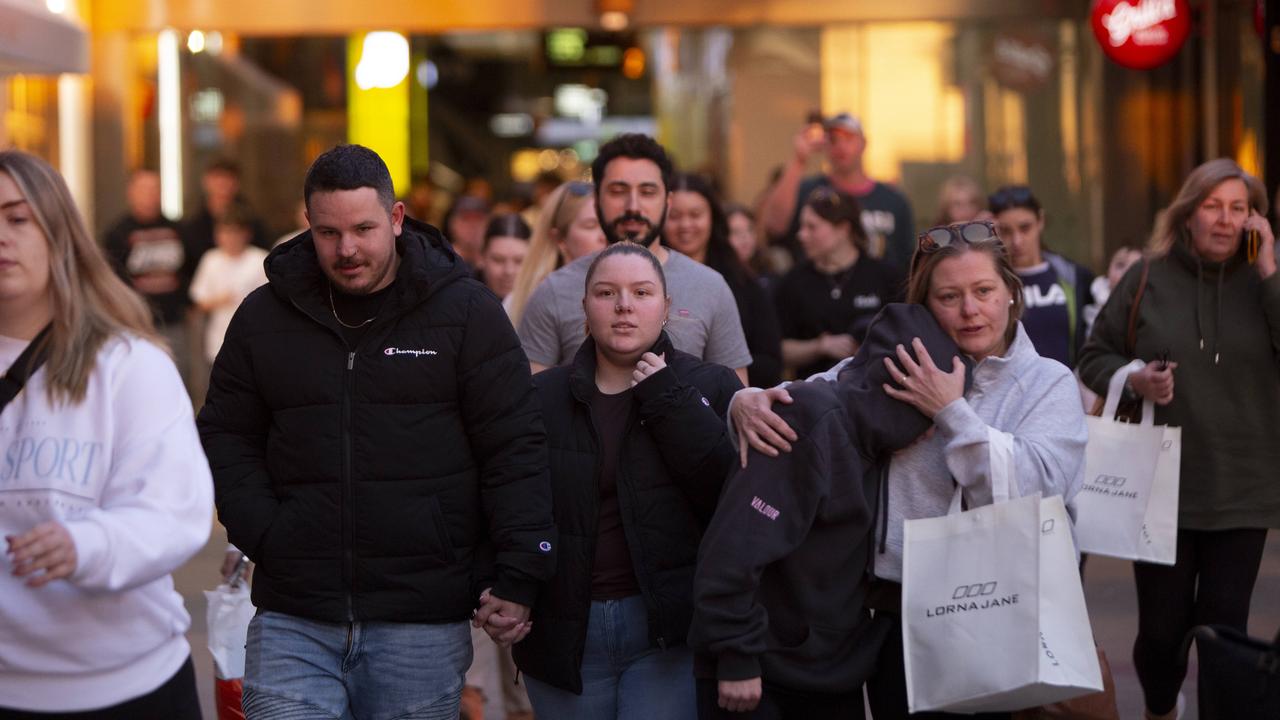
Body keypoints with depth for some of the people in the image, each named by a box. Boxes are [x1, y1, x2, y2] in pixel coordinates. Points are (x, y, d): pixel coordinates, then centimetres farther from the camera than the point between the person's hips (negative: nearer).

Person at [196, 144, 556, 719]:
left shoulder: (466, 312, 0)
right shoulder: (264, 316, 8)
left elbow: (514, 451, -1)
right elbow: (226, 436, 15)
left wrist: (518, 579, -7)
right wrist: (261, 531, -1)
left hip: (423, 625, -2)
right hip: (293, 622, 2)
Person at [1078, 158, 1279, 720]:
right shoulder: (1149, 277, 0)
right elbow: (1095, 358, 6)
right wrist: (1132, 379, -13)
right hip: (1161, 488, 0)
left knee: (1223, 629, 0)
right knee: (1162, 628, 5)